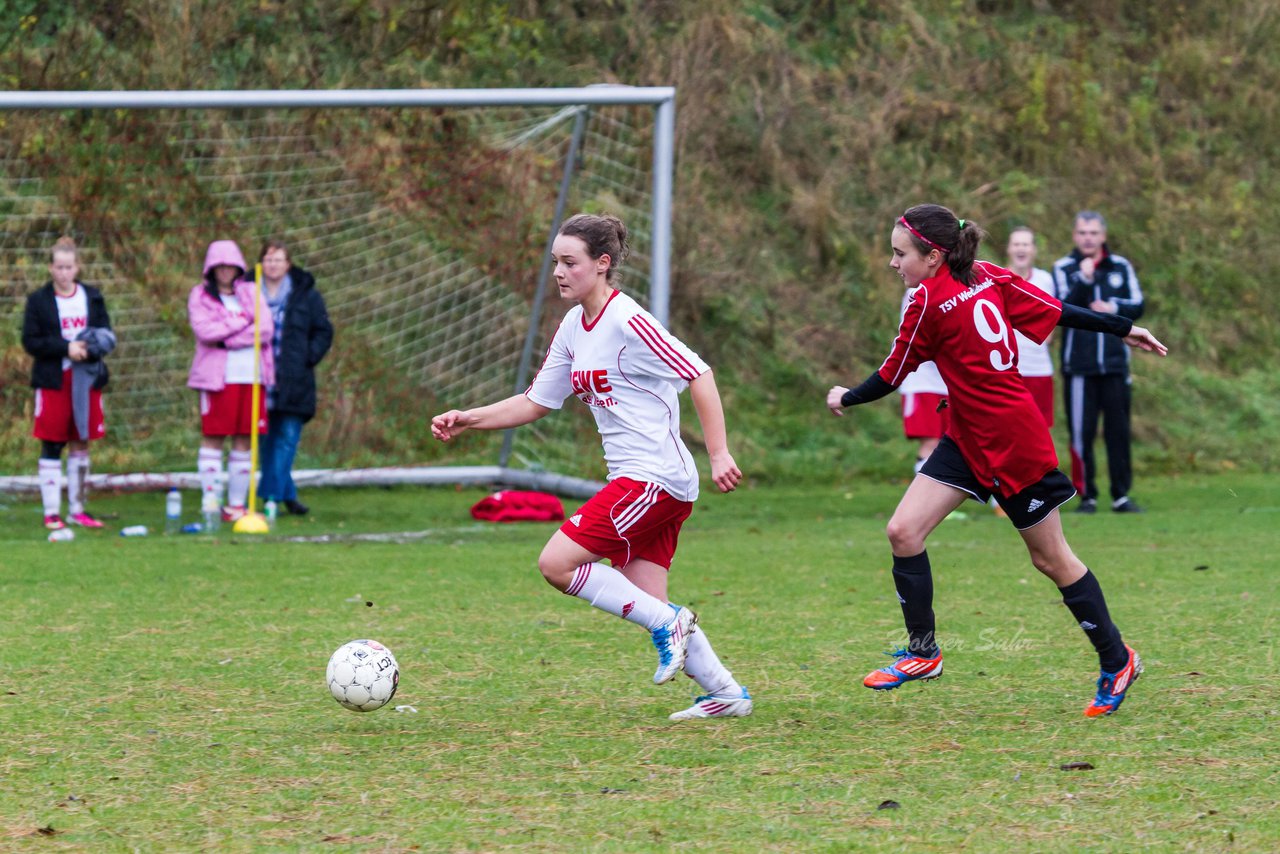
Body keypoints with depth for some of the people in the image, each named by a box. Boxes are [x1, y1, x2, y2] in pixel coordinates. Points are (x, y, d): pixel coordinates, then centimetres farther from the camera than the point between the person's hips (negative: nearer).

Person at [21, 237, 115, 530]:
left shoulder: (92, 297, 9)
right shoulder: (39, 300, 0)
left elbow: (107, 336, 10)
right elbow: (30, 342, -5)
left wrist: (89, 349, -12)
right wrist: (66, 348, -16)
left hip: (87, 379, 3)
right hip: (53, 381, -3)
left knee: (81, 444, 7)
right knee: (52, 447, -3)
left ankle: (77, 509, 14)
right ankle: (51, 513, 0)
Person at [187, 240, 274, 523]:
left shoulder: (251, 292, 15)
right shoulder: (200, 295, 7)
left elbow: (266, 329, 0)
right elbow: (204, 330, -10)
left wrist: (227, 339, -8)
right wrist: (243, 322, -6)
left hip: (251, 375, 3)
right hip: (217, 378, -3)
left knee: (244, 440, 2)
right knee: (213, 437, -6)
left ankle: (236, 505, 7)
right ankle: (210, 504, -5)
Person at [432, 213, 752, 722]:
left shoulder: (627, 322, -15)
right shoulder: (573, 329, 12)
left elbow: (698, 375, -16)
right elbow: (536, 402, 20)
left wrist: (719, 454, -21)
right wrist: (468, 420, 9)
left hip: (655, 478, -9)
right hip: (633, 480, 9)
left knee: (556, 563, -12)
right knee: (646, 602, 6)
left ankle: (667, 623, -6)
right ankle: (725, 693, 13)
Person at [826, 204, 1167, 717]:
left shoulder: (930, 302, -19)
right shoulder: (988, 278, 2)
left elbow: (890, 377, -9)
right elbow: (1058, 313, 3)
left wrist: (845, 398, 9)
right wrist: (1123, 329, 11)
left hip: (1014, 443, -9)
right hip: (969, 439, 9)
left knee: (1051, 559, 5)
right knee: (903, 531, -1)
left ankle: (1116, 661, 19)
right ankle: (923, 654, 8)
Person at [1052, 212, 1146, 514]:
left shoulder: (1121, 267, 8)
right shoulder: (1063, 268, 1)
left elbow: (1137, 306, 8)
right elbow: (1063, 309, -12)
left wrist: (1114, 308, -10)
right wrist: (1084, 280, -24)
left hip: (1115, 364, 2)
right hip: (1079, 366, -2)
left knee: (1118, 431, 3)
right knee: (1081, 433, -2)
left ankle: (1121, 495, 8)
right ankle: (1086, 496, 4)